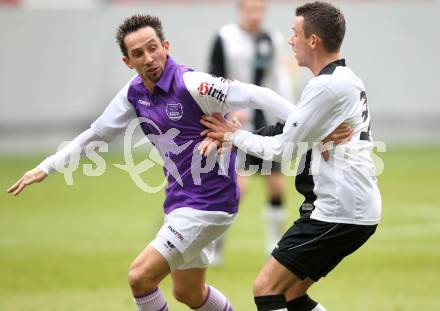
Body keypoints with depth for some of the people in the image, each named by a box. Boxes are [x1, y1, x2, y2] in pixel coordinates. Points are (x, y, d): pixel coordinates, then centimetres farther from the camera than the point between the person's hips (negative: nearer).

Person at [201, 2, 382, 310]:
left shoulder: (326, 86, -17)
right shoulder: (345, 78, 15)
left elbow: (283, 148, -12)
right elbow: (293, 128, 15)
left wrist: (234, 135, 3)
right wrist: (231, 137, 7)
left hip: (337, 212, -10)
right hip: (356, 210, 10)